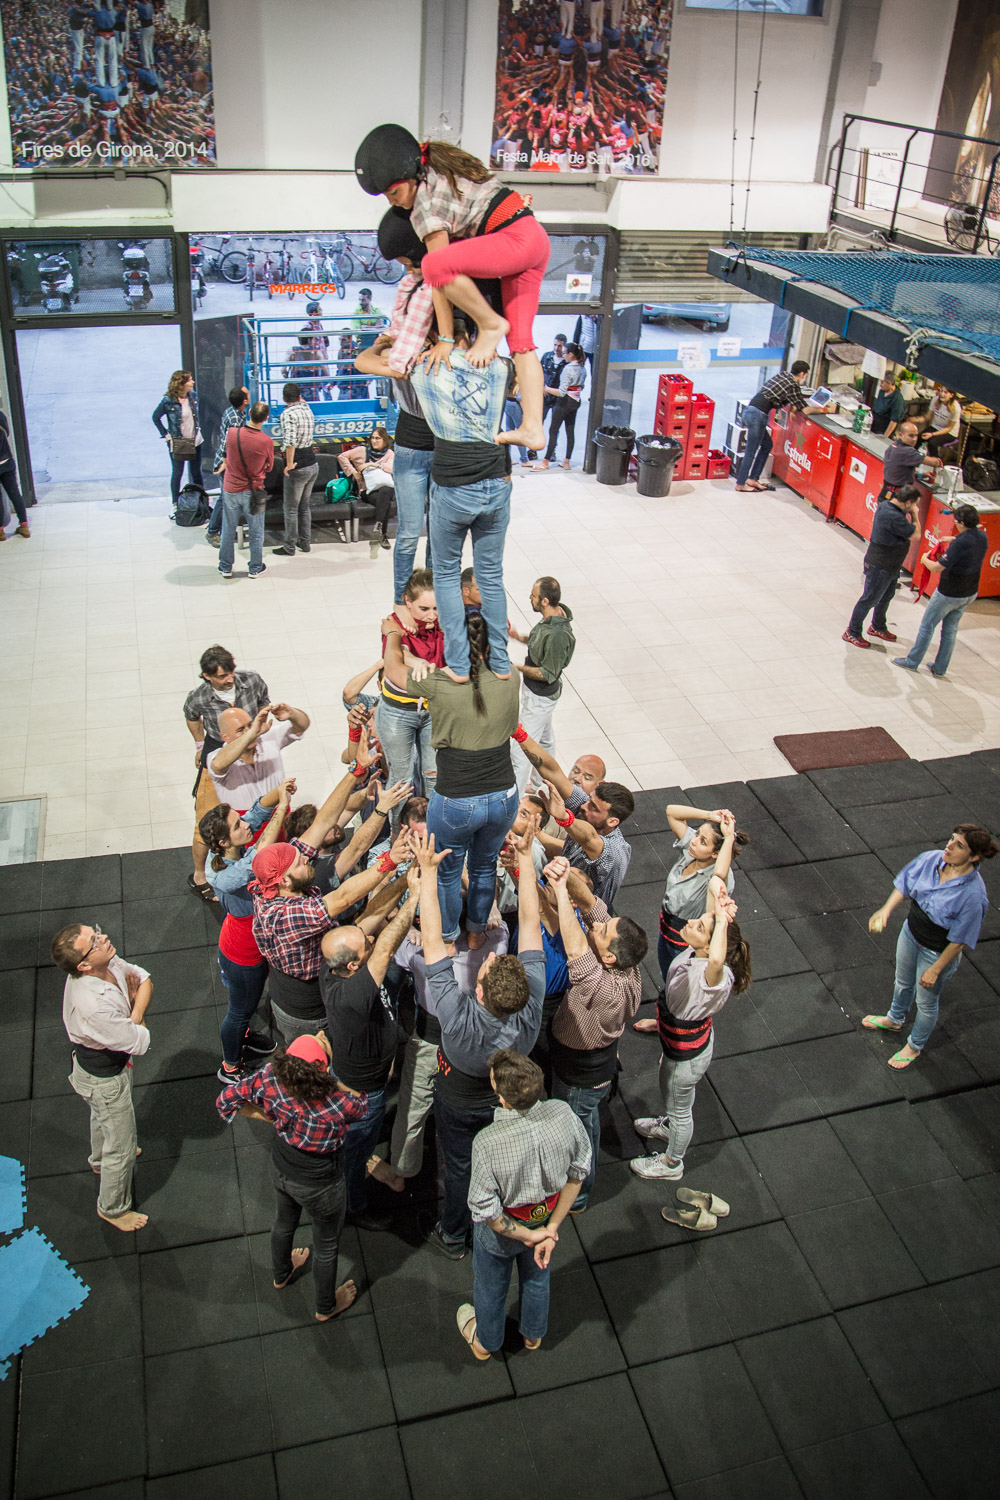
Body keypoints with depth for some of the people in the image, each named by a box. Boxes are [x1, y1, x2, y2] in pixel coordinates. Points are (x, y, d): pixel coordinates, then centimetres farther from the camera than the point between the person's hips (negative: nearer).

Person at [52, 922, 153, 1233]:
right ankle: (113, 1208, 42)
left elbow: (143, 979, -6)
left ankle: (100, 1160, 67)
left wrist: (135, 1014, -23)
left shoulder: (108, 963, -22)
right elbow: (140, 1044, -33)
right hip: (104, 1078, -8)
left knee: (102, 1116, 37)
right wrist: (138, 1022, -14)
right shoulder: (94, 1007, -45)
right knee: (122, 1147, 16)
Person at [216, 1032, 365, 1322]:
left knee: (284, 1221, 36)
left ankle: (280, 1275, 66)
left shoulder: (271, 1077, -29)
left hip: (280, 1170, 4)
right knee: (326, 1244, 25)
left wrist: (268, 1116, -6)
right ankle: (325, 1307, 51)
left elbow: (226, 1101, -15)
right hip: (320, 1185, -4)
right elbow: (361, 1103, -14)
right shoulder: (340, 1103, -38)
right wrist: (332, 1065, -24)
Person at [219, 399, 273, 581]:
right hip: (253, 491, -2)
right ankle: (255, 568, 24)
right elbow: (269, 467, -2)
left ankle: (226, 567, 25)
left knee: (228, 531, 15)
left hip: (231, 489, 2)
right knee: (256, 532, 14)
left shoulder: (232, 433, -13)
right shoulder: (266, 441, -18)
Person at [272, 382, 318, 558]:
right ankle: (305, 543, 27)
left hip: (298, 468, -7)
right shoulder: (306, 408, 6)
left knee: (291, 509, 4)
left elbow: (290, 440, -30)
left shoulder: (288, 413, -17)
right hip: (313, 464, 7)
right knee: (304, 506, 20)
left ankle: (289, 548, 11)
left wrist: (289, 463, -25)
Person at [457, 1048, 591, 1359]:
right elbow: (579, 1170, -15)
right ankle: (533, 1333, 62)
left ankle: (485, 1341, 58)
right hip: (547, 1214, 3)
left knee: (491, 1286, 29)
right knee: (537, 1275, 34)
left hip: (503, 1228, -3)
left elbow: (485, 1210, -30)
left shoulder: (488, 1143, -41)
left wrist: (527, 1235, -15)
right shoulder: (563, 1114, -30)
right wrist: (552, 1228, -10)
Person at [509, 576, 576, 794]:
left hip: (540, 697, -10)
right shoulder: (557, 613, -7)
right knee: (544, 738, 28)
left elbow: (548, 674, -26)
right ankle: (540, 782, 48)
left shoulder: (557, 635, -35)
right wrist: (519, 637, -1)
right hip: (538, 693, 10)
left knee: (523, 747, -1)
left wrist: (517, 668, -19)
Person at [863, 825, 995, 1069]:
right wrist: (886, 909, -16)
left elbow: (960, 941, -25)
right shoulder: (931, 859, -21)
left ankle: (915, 1046, 49)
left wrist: (935, 970, -17)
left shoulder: (973, 894, -36)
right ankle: (895, 1019, 63)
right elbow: (904, 884, -2)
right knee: (903, 982, 32)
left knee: (926, 1001, 21)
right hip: (911, 932, 6)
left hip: (937, 953, -5)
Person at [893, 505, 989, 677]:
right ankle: (940, 668, 26)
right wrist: (951, 539, 15)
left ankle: (912, 661, 22)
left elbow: (937, 568, -27)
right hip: (970, 593, 7)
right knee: (951, 628, 18)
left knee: (927, 626, 9)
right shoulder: (983, 537, -5)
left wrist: (925, 559, -8)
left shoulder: (961, 543, -28)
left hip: (949, 593, -7)